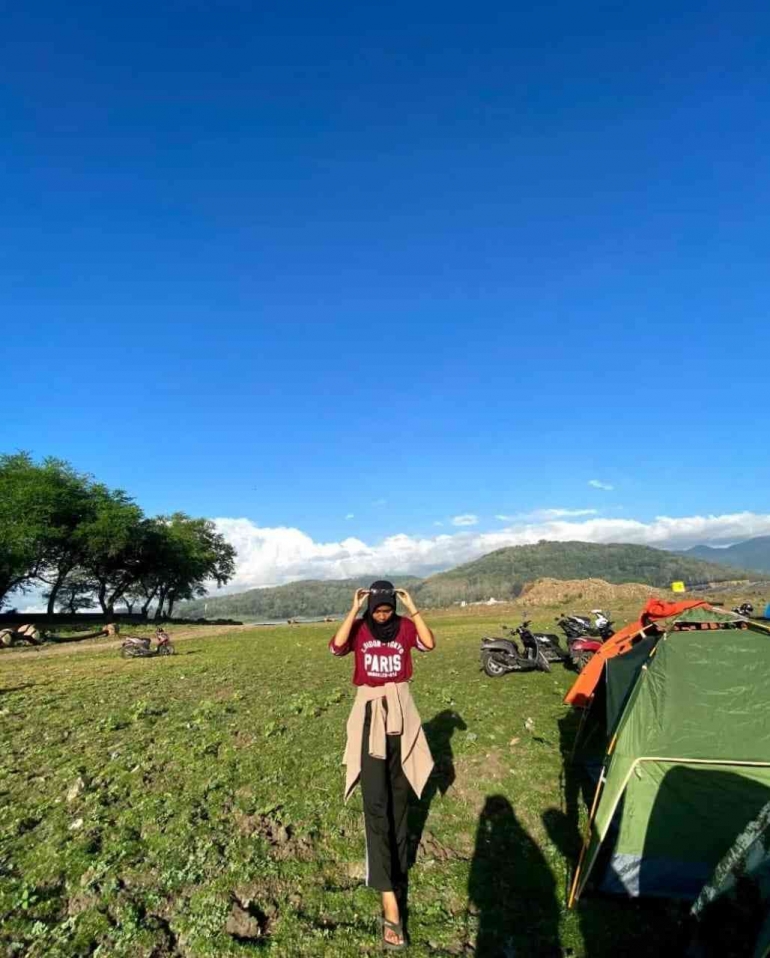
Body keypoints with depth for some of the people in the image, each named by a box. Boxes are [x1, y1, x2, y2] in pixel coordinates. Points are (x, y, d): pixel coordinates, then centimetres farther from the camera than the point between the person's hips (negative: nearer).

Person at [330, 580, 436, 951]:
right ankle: (389, 897, -9)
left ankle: (396, 865, 38)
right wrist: (354, 610, -25)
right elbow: (336, 647, -23)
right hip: (370, 713, -2)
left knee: (399, 793, 16)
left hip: (401, 711, 2)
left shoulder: (405, 627, -2)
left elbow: (430, 644, -19)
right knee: (376, 801, -8)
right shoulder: (358, 628, -4)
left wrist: (413, 609, -21)